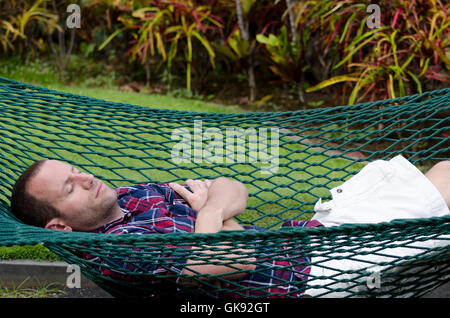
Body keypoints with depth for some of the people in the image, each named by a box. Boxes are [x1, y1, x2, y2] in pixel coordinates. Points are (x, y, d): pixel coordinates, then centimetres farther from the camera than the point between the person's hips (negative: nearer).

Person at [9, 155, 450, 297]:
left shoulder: (129, 196, 9)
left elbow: (235, 190, 11)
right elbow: (241, 259, -30)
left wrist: (214, 203, -12)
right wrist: (211, 213, -11)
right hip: (310, 276, -8)